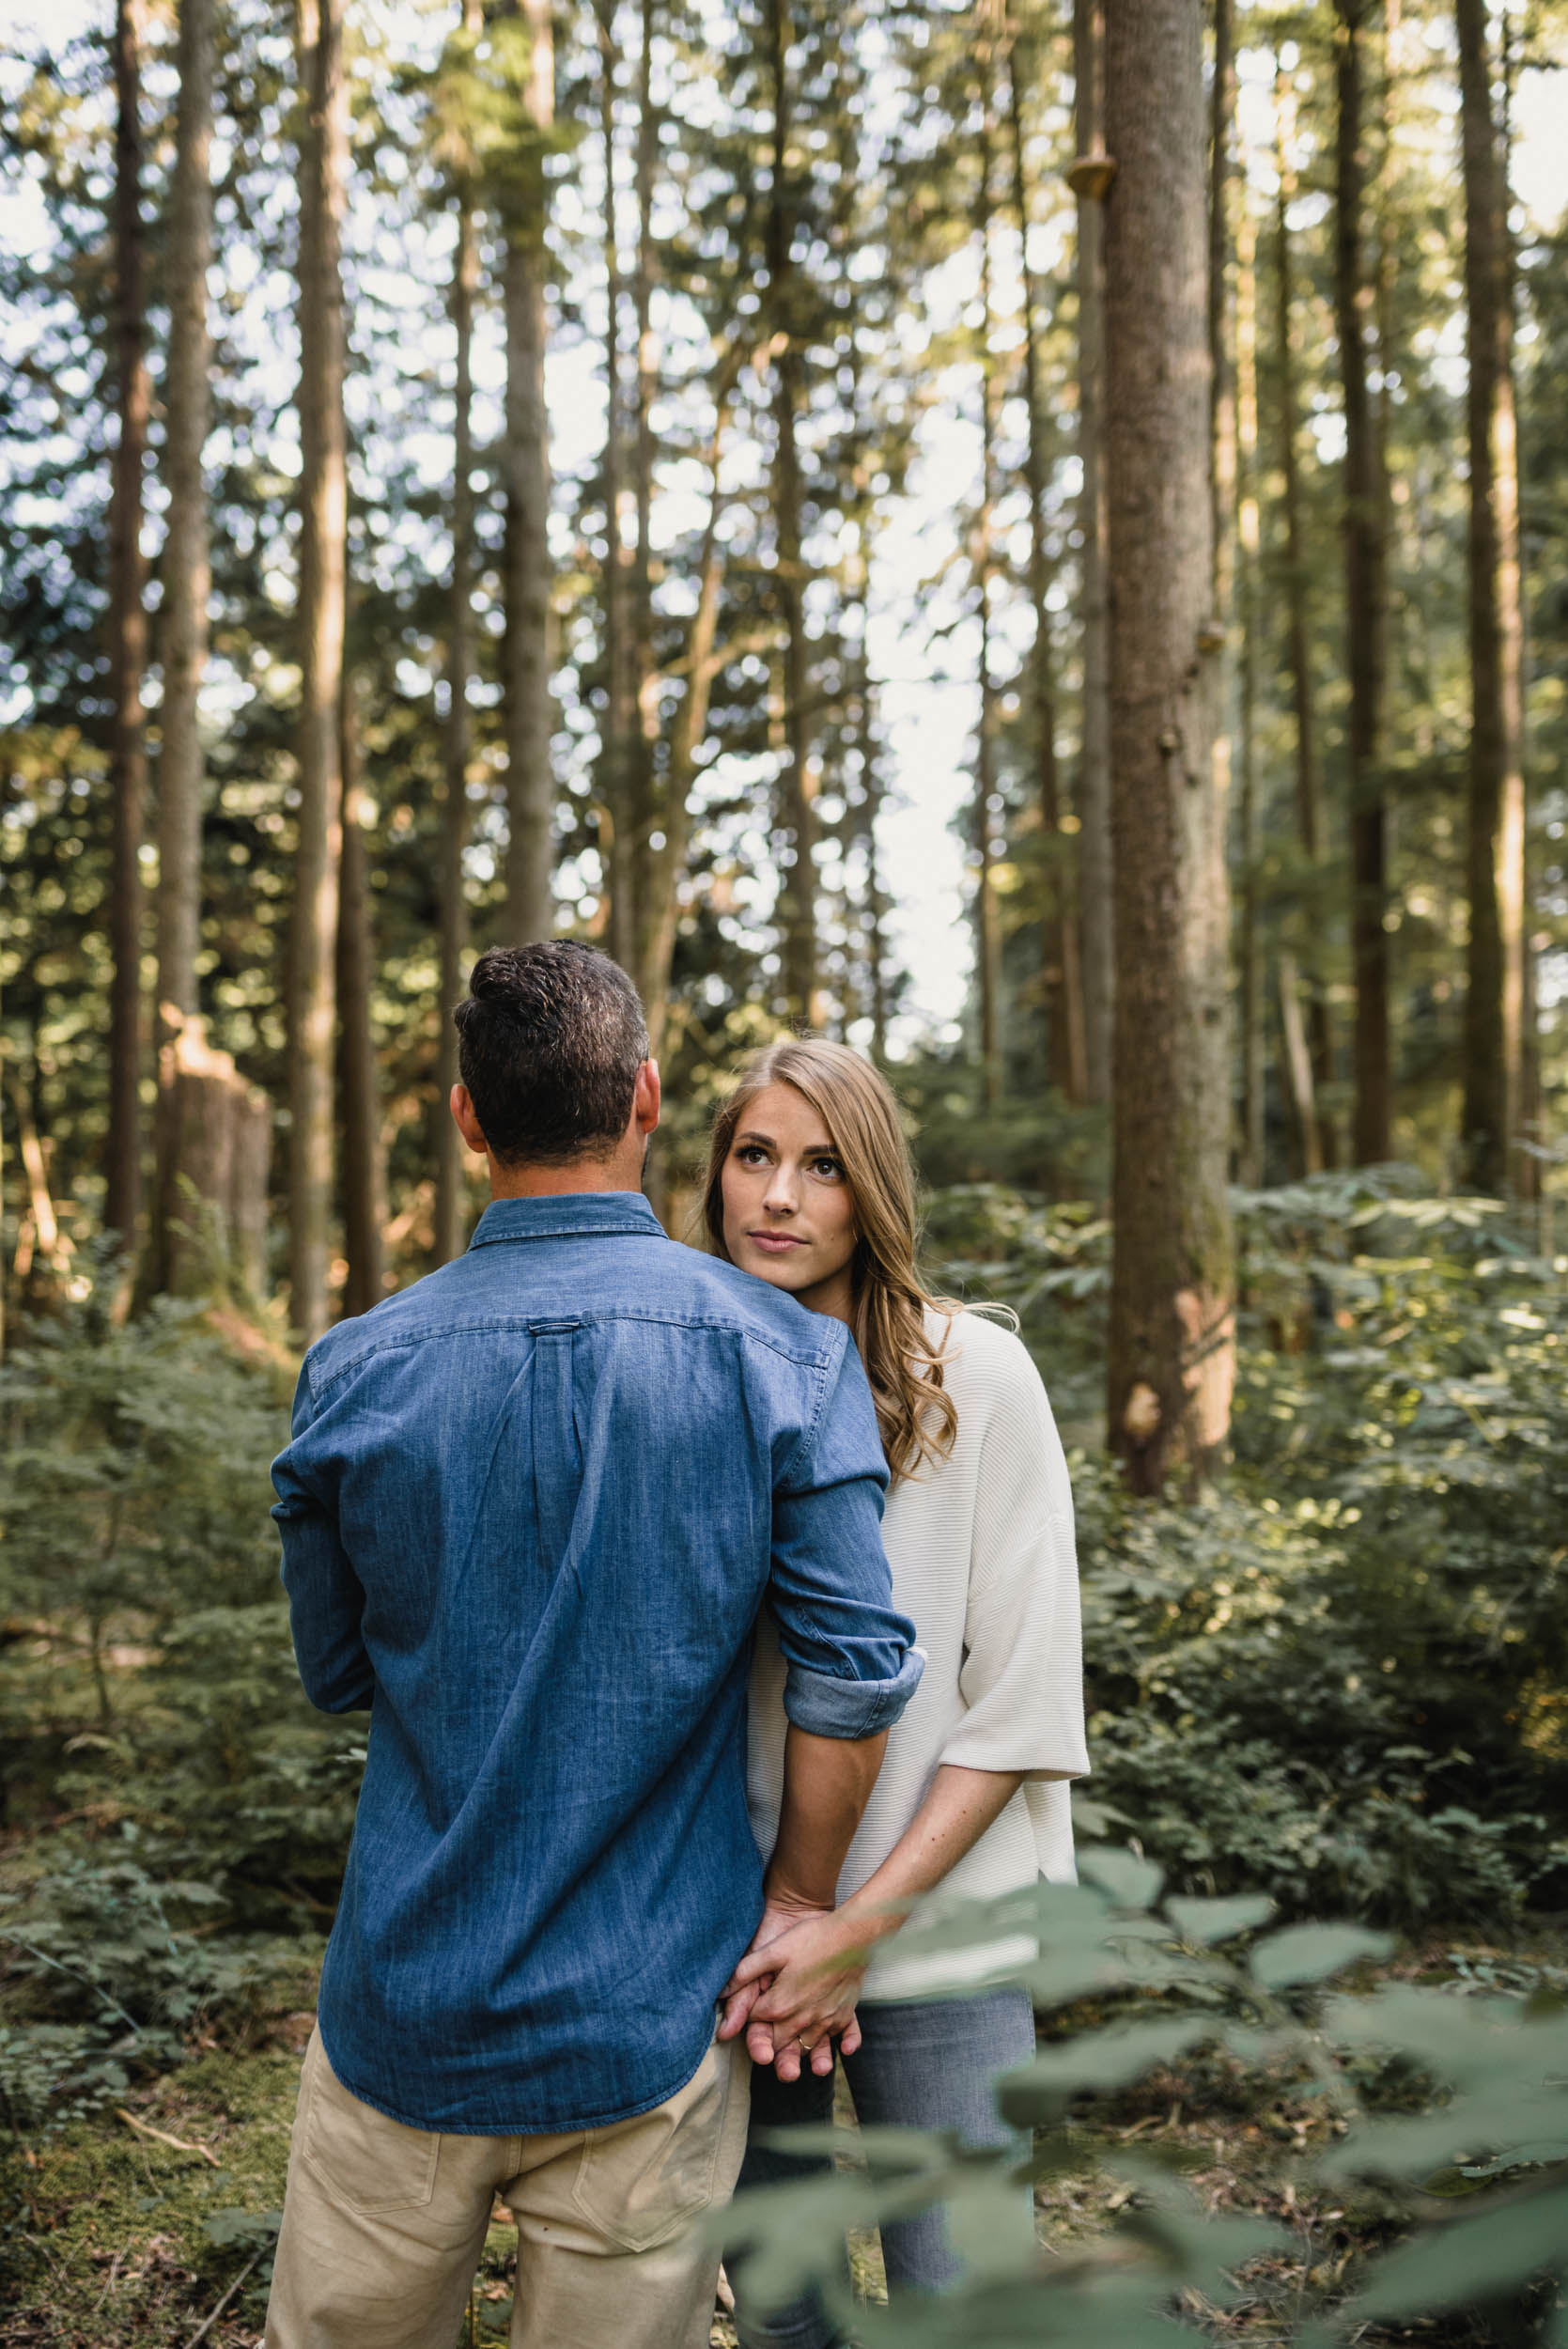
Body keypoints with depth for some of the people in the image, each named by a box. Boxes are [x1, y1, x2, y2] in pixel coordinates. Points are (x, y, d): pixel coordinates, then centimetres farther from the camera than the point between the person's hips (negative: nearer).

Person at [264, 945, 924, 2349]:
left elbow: (337, 1675, 6)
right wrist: (801, 1897, 2)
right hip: (650, 2026, -1)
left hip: (405, 2020, 1)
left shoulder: (356, 1375, -7)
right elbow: (857, 1671, -12)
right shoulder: (783, 1356, -11)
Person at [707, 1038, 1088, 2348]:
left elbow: (1020, 1705, -8)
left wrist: (860, 1922, -14)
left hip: (934, 1935, -2)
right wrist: (746, 1922, -8)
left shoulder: (974, 1378, -8)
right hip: (738, 1947, 3)